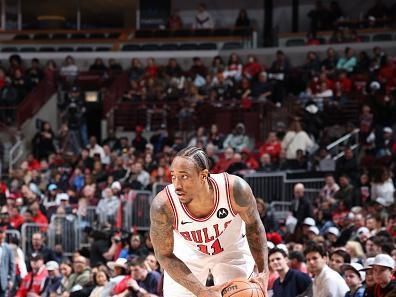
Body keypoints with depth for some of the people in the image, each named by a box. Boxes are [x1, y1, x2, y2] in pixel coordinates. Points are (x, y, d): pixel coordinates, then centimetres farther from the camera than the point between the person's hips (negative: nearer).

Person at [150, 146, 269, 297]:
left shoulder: (234, 189, -35)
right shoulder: (163, 206, -36)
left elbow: (253, 225, -14)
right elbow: (165, 256, -22)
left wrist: (263, 272, -25)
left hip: (232, 250, 0)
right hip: (187, 254, 0)